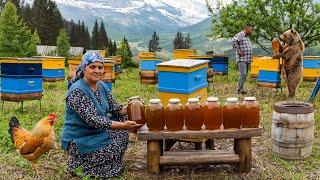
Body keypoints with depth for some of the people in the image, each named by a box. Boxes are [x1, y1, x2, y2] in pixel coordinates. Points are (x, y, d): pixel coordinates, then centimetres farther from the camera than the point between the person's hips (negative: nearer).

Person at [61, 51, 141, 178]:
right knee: (115, 150, -18)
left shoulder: (102, 86, 3)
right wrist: (123, 125, -37)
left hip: (99, 132, 9)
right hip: (79, 140, -8)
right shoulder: (77, 91, -23)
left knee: (124, 117, 3)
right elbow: (93, 120, -30)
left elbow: (114, 108, 5)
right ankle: (78, 163, 4)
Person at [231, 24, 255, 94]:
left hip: (247, 59, 9)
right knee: (243, 74, -14)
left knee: (244, 75, 11)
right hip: (241, 59, -9)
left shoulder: (247, 37, 19)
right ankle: (239, 89, -8)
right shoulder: (239, 35, -10)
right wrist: (239, 51, -24)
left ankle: (241, 88, 17)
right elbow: (233, 41, -28)